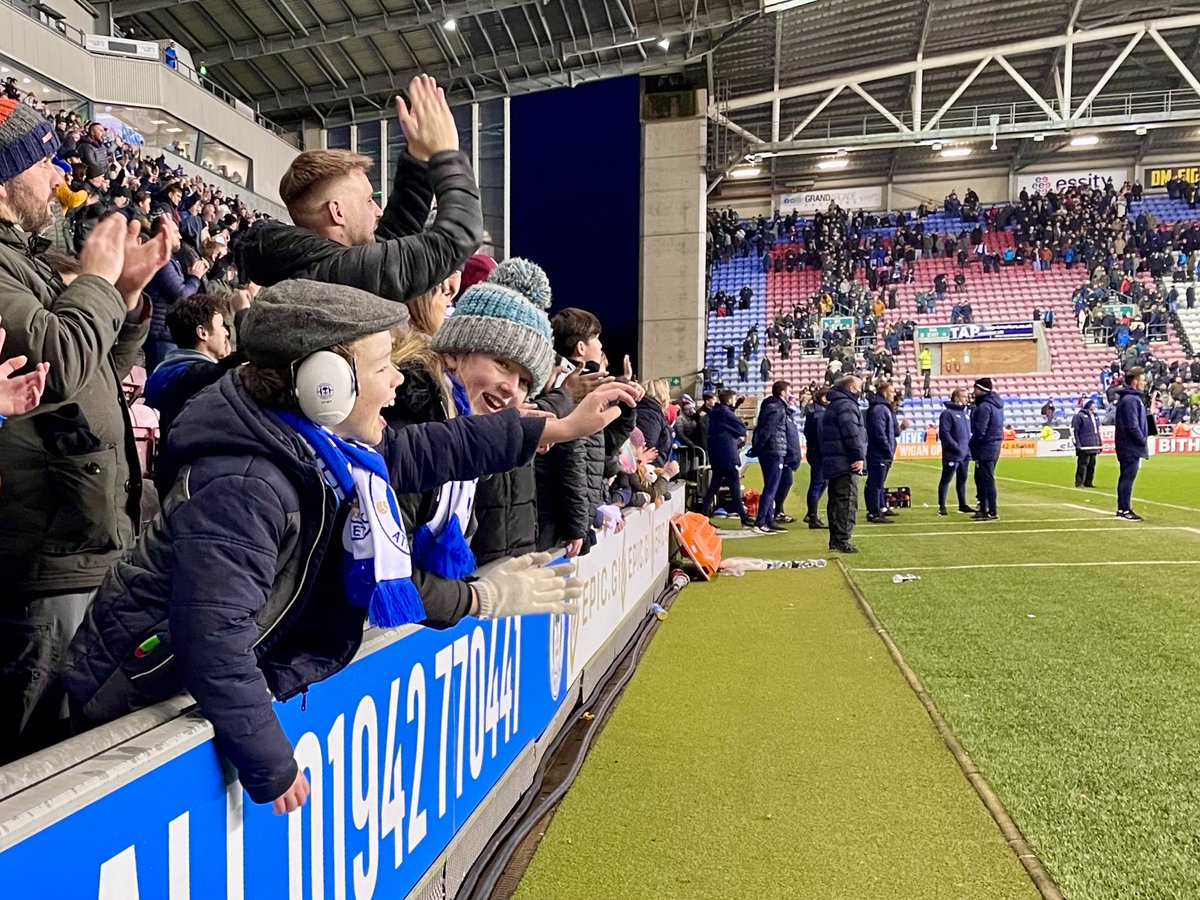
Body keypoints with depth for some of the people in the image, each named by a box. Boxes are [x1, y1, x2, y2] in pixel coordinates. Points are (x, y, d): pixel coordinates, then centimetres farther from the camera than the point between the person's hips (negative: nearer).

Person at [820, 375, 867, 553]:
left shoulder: (834, 405, 22)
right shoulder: (846, 405, -11)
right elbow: (851, 433, -20)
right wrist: (859, 456, -18)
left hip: (833, 464, 11)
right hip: (846, 464, -11)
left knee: (836, 502, 12)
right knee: (848, 502, -9)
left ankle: (835, 540, 16)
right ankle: (842, 541, -10)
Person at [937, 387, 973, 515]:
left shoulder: (965, 413, 16)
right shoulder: (948, 413, -10)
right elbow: (944, 433, -17)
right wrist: (956, 447, -20)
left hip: (965, 454, 8)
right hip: (952, 455, -8)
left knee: (962, 480, 14)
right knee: (946, 480, -3)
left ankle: (963, 505, 23)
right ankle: (941, 506, 1)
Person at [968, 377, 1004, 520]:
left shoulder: (984, 406, -17)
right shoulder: (996, 404, 13)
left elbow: (979, 431, -21)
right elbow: (995, 427, 16)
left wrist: (971, 446, -7)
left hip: (985, 448, -10)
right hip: (994, 446, 10)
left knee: (986, 479, -5)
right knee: (981, 477, 16)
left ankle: (991, 511, -1)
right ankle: (984, 508, 22)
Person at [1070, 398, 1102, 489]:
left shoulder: (1096, 417, 20)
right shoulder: (1079, 416, -4)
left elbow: (1098, 431, 26)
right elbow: (1073, 430, -9)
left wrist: (1101, 443, 21)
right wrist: (1077, 444, -14)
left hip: (1094, 446, 8)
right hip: (1084, 447, -7)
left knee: (1092, 465, 7)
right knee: (1083, 464, -9)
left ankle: (1088, 482, 14)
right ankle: (1079, 482, -6)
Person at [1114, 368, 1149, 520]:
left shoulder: (1129, 397, 15)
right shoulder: (1131, 400, -17)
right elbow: (1132, 425, -22)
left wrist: (1143, 436, 11)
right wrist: (1142, 439, -10)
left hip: (1128, 446, 10)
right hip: (1131, 447, -10)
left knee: (1126, 477, 13)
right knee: (1128, 477, -5)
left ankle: (1122, 509, 19)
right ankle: (1124, 510, -1)